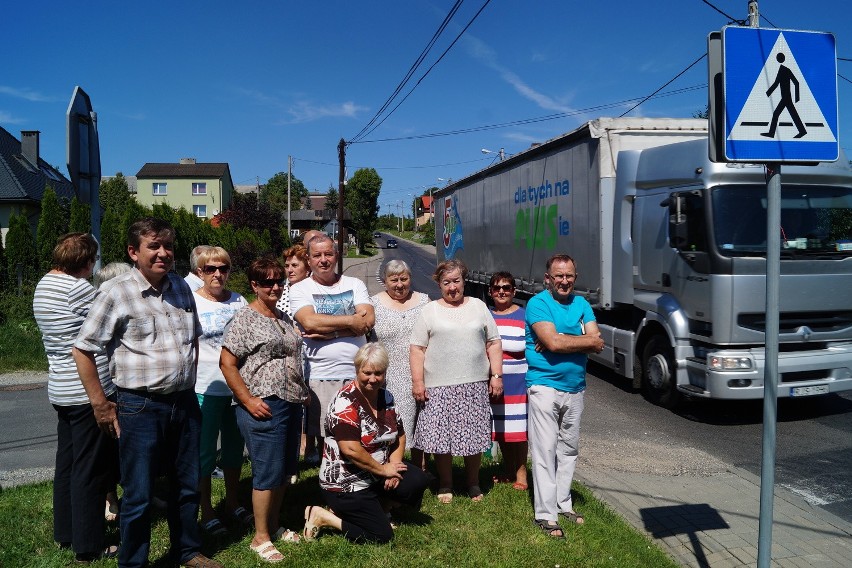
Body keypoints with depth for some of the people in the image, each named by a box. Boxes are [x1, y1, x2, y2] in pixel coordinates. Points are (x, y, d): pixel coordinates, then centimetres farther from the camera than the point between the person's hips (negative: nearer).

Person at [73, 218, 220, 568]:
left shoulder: (181, 287, 7)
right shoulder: (117, 294, -10)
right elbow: (83, 349, -7)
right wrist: (100, 404, -6)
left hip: (185, 403, 5)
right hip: (141, 407, -5)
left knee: (187, 486, 18)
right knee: (138, 495, 6)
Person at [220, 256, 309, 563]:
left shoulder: (284, 318, 14)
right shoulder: (244, 319, -8)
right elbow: (227, 364, -12)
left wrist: (302, 392, 15)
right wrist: (249, 400, -16)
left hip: (292, 404, 7)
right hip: (264, 407, -7)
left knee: (285, 470, 15)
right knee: (268, 473, -1)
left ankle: (274, 526, 30)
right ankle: (260, 538, 13)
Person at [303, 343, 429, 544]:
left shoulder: (386, 397, 3)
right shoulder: (346, 401, -21)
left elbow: (399, 437, 10)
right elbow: (350, 450, -28)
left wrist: (394, 465, -8)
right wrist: (383, 469, -17)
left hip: (377, 477, 7)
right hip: (346, 484, -7)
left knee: (418, 481, -10)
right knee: (381, 535, -8)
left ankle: (377, 509, 11)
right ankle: (322, 516, 4)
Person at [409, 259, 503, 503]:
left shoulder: (478, 306, 10)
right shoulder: (429, 311, 5)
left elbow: (493, 344, 9)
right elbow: (417, 349, 1)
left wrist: (496, 375, 1)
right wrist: (417, 382, -7)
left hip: (475, 385, 1)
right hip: (439, 387, -1)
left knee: (474, 436, 7)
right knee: (441, 436, 2)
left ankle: (473, 483, 25)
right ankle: (445, 485, 20)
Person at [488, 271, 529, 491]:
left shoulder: (524, 315, -2)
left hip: (518, 384, -4)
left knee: (518, 429, 1)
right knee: (500, 429, 12)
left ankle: (521, 473, 15)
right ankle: (508, 473, 26)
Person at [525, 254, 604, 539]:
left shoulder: (581, 304, 8)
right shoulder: (538, 303, -9)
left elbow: (597, 344, -4)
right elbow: (553, 341, -23)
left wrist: (561, 341, -16)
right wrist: (584, 340, -10)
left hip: (575, 389, 6)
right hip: (544, 387, -6)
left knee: (568, 449, 15)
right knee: (545, 451, -4)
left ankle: (563, 503, 28)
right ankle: (546, 514, 2)